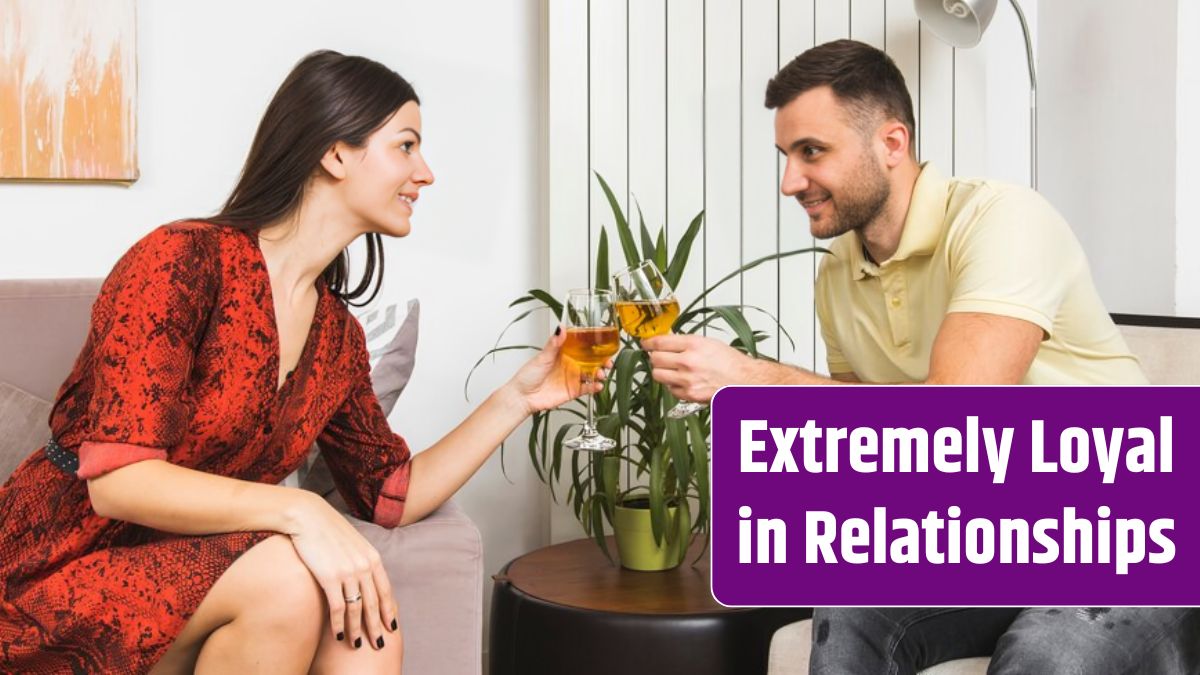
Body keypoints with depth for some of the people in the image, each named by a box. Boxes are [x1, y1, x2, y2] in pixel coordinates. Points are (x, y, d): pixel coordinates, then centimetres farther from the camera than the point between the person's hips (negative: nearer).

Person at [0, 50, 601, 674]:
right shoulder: (185, 260, -17)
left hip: (185, 585, 5)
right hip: (59, 574, -5)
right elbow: (117, 479, -24)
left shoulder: (336, 334, 5)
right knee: (287, 579, -30)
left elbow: (392, 494, 10)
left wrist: (518, 398, 4)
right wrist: (298, 511, -35)